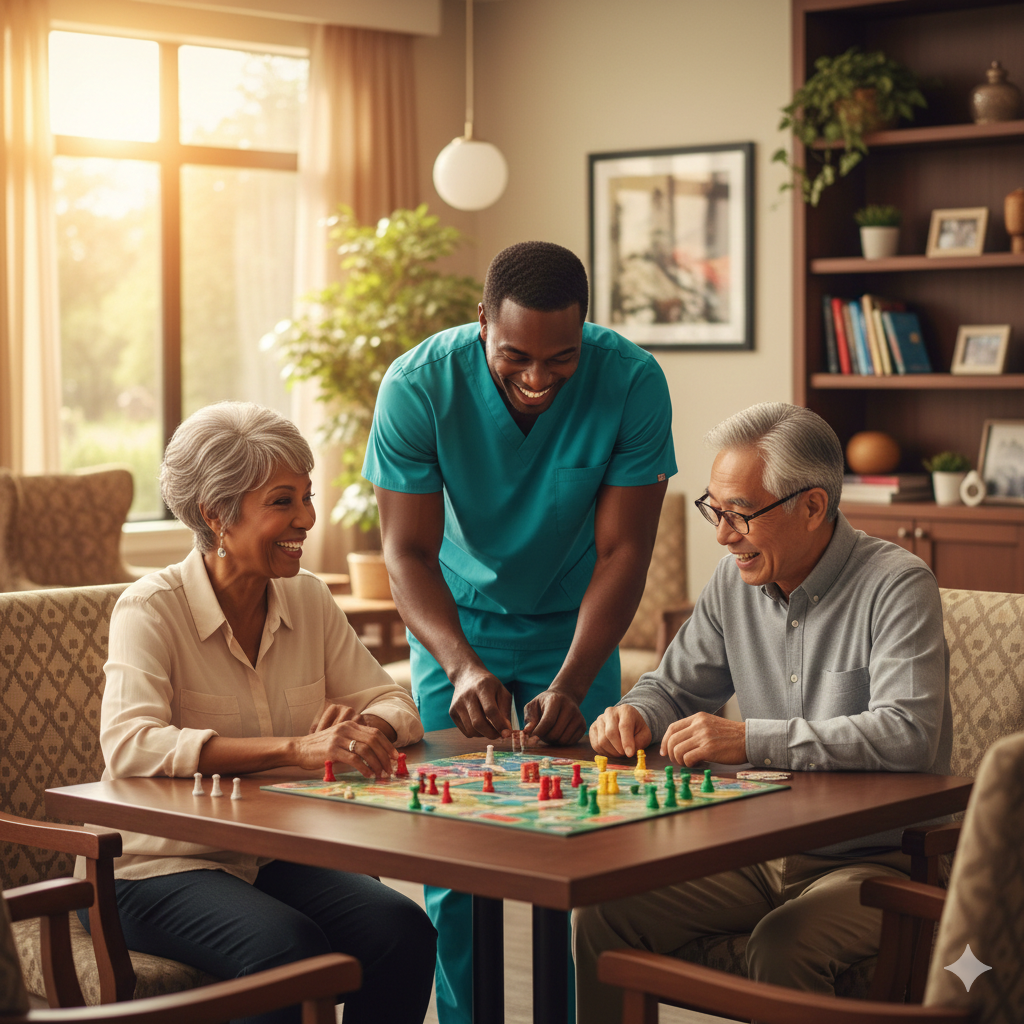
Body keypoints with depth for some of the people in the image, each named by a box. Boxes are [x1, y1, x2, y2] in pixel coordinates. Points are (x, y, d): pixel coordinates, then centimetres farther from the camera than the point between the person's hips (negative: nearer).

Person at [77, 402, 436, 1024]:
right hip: (161, 865, -5)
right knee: (289, 944, -34)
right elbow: (130, 745, -28)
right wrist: (296, 749, -39)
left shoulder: (308, 600, 7)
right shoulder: (152, 609, -12)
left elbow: (396, 705, 7)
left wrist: (359, 725, -19)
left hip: (279, 856, 5)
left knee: (402, 930, -23)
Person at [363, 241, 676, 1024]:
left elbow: (622, 552, -22)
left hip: (575, 621, 0)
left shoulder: (632, 384, -25)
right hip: (456, 622, 0)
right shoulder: (417, 387, -25)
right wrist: (463, 666, -38)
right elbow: (408, 551, -23)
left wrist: (571, 684, -33)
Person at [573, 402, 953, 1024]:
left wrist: (749, 739, -28)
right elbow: (676, 688, 20)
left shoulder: (897, 585, -13)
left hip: (874, 860, -6)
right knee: (603, 914, -12)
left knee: (784, 945, -35)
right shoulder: (736, 581, 7)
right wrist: (635, 716, -6)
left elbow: (907, 733, -26)